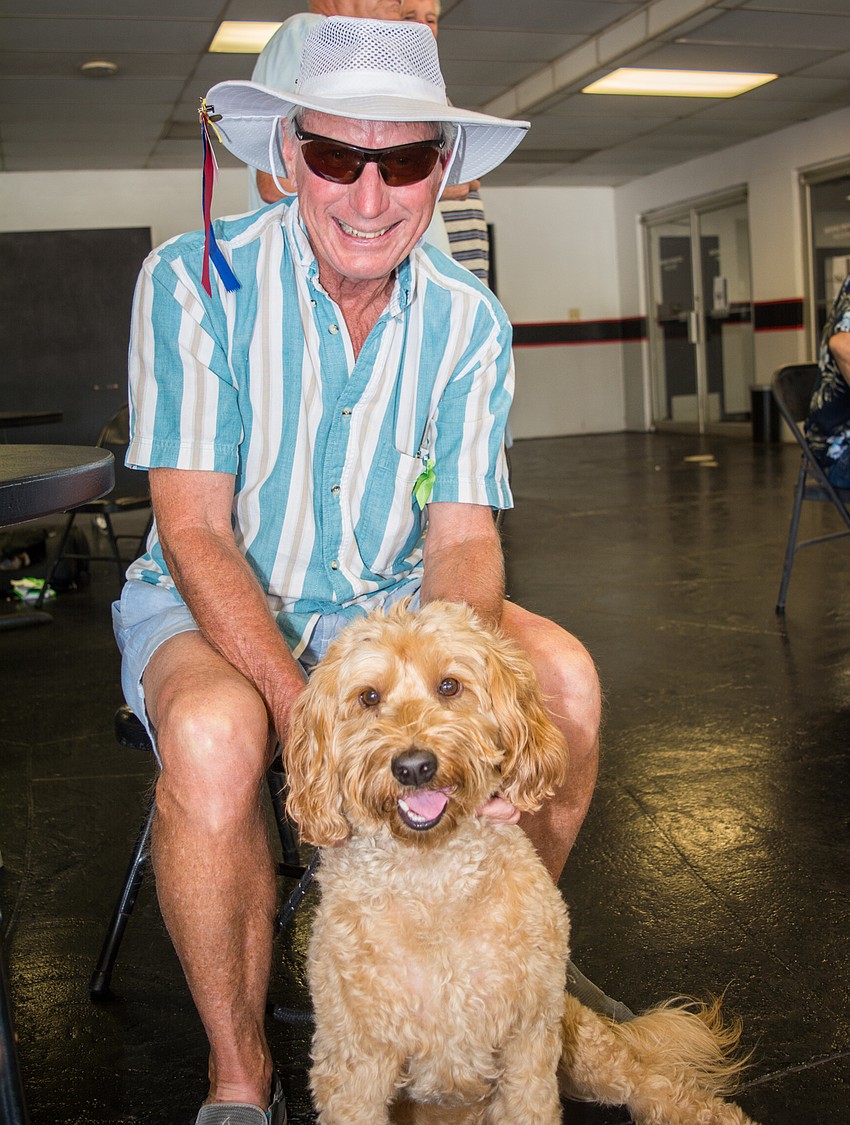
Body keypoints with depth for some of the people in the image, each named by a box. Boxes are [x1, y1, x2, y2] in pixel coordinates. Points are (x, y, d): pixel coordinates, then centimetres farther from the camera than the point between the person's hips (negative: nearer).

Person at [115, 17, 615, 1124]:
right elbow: (194, 531, -20)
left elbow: (463, 536, -10)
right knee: (212, 735, -36)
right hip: (214, 603, -3)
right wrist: (305, 717, -34)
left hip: (389, 600, 3)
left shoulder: (469, 320, -6)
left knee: (564, 674, -21)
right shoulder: (194, 282, -16)